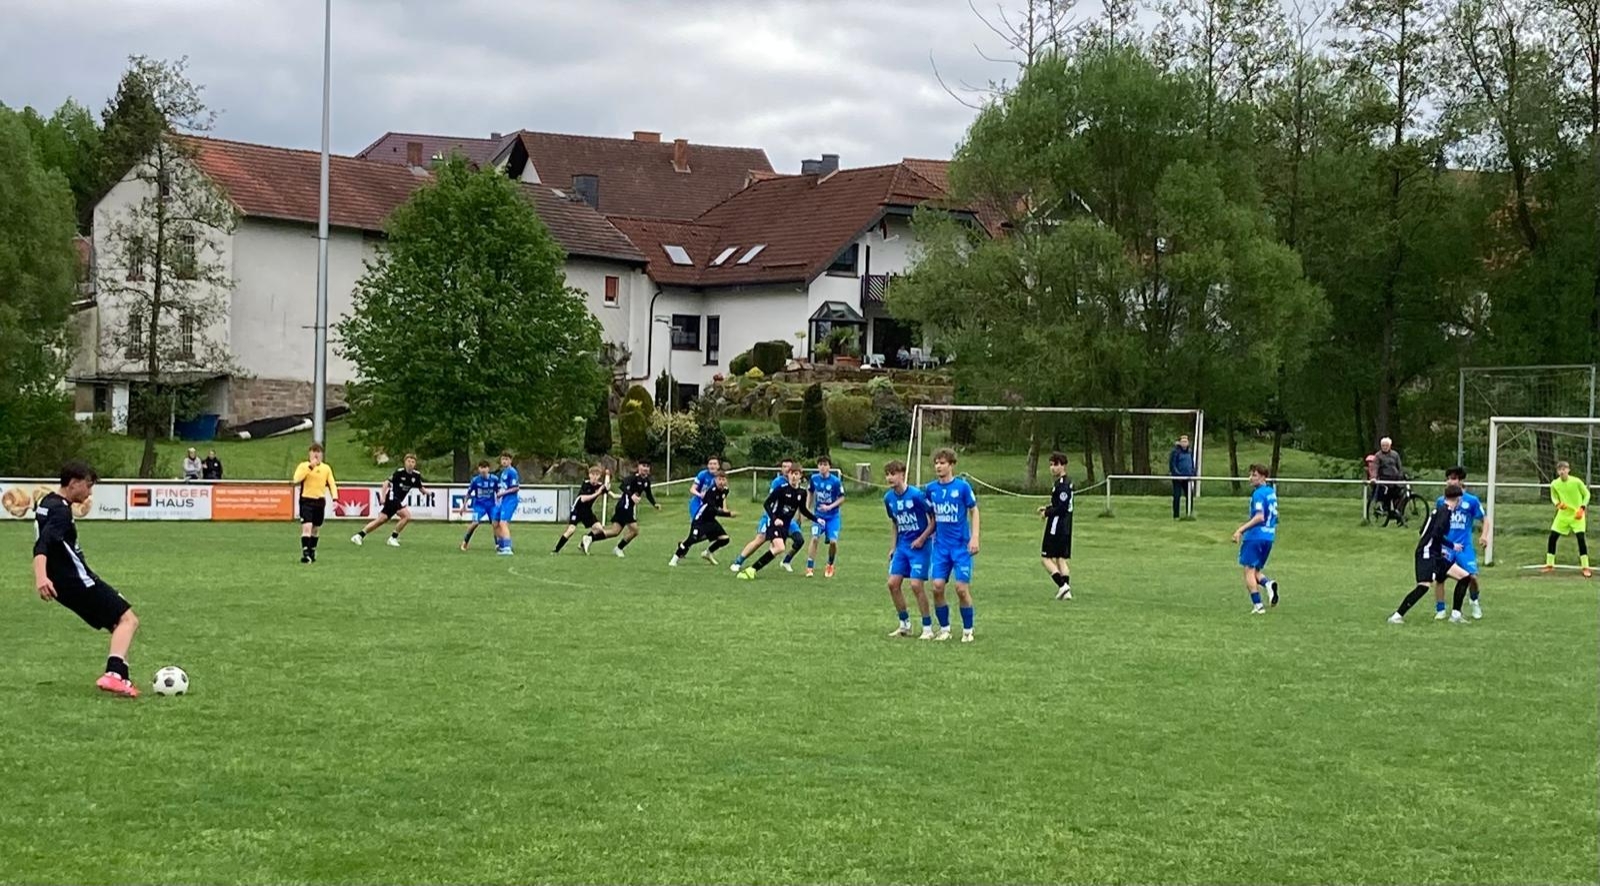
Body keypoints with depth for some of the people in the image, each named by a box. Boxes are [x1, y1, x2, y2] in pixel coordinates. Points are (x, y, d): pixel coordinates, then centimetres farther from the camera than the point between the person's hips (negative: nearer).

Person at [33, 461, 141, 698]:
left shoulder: (47, 503, 14)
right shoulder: (61, 511, -17)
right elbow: (42, 545, -33)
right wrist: (41, 577, -48)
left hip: (66, 584, 10)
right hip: (78, 581, -10)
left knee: (119, 624, 16)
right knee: (128, 620, -13)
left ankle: (120, 679, 5)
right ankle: (114, 674, -31)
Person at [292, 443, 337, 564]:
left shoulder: (326, 468, 10)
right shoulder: (303, 466, -2)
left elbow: (331, 484, 12)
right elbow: (296, 480, -19)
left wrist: (334, 498, -4)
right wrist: (310, 467, -22)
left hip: (320, 501, 4)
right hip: (306, 500, -4)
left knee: (316, 529, 13)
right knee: (307, 527, -17)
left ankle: (312, 552, 27)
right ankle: (305, 553, -19)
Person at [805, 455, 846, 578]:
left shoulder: (836, 481, -14)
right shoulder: (814, 478, -4)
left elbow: (841, 499, -8)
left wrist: (830, 507, -21)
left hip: (833, 516, -2)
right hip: (818, 515, 2)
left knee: (833, 541, -11)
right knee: (815, 538, -17)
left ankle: (830, 565, 17)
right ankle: (810, 567, -10)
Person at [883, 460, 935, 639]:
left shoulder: (916, 495, -17)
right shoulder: (888, 498, 3)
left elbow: (934, 519, -11)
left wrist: (922, 538, -18)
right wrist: (893, 547, 14)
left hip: (919, 546, -7)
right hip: (902, 546, 7)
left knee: (916, 584, -13)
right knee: (893, 583, 1)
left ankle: (928, 628, 0)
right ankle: (905, 624, 16)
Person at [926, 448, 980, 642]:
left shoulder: (963, 486, -8)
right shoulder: (931, 489, 4)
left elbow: (974, 511, -1)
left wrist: (974, 538, -8)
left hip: (961, 546, -4)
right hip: (941, 545, 4)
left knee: (961, 588, -5)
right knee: (937, 587, -4)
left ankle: (967, 631, 11)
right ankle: (944, 629, 13)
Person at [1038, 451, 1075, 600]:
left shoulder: (1061, 484, -18)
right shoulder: (1068, 482, 13)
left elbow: (1062, 507, -23)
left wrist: (1047, 513, -10)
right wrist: (1048, 507, 14)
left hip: (1056, 526, -10)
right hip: (1066, 527, 10)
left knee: (1046, 557, -4)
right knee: (1062, 558, 12)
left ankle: (1062, 585, -14)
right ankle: (1066, 590, 6)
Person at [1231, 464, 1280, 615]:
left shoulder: (1258, 494, -13)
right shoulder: (1272, 492, 13)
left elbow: (1259, 517, -22)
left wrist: (1241, 530, -21)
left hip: (1255, 536, -9)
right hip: (1269, 536, 9)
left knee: (1249, 570, -2)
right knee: (1255, 570, 17)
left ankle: (1257, 605, -8)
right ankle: (1268, 583, -14)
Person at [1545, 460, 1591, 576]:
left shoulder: (1576, 482, -15)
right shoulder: (1554, 484, -7)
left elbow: (1587, 494, -3)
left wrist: (1582, 508, -16)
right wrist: (1558, 504, -16)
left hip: (1577, 515, -4)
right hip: (1563, 514, 4)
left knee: (1581, 538, -15)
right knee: (1552, 537, -1)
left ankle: (1585, 568, -7)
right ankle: (1550, 565, 14)